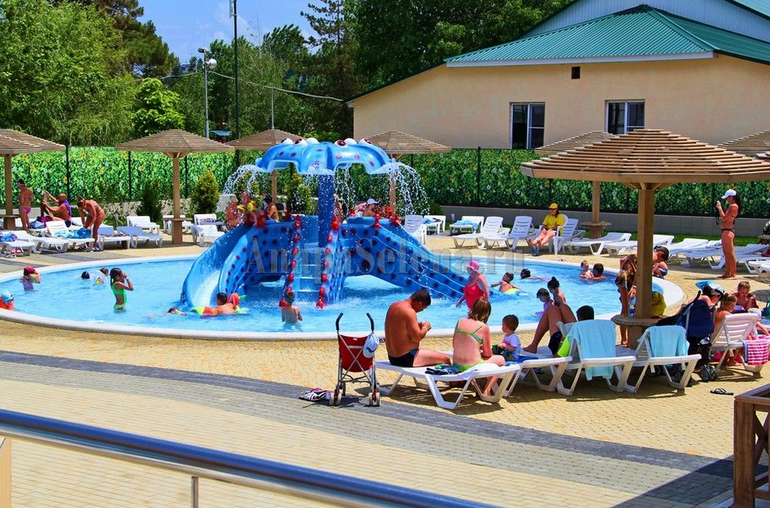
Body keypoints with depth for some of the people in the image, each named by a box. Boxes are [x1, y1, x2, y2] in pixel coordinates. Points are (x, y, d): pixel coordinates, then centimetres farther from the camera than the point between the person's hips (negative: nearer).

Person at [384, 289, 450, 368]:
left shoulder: (393, 306, 8)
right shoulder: (409, 312, -21)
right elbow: (417, 338, -23)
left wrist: (416, 325, 13)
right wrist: (425, 327, -4)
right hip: (406, 359, -10)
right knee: (446, 359, -7)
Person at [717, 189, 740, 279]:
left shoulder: (733, 206, -14)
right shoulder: (731, 206, 16)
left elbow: (724, 218, -19)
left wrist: (719, 207, -10)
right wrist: (719, 208, 15)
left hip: (728, 231, -11)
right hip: (725, 231, 11)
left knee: (730, 254, -8)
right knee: (726, 253, 15)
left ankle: (733, 274, -7)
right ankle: (727, 273, 21)